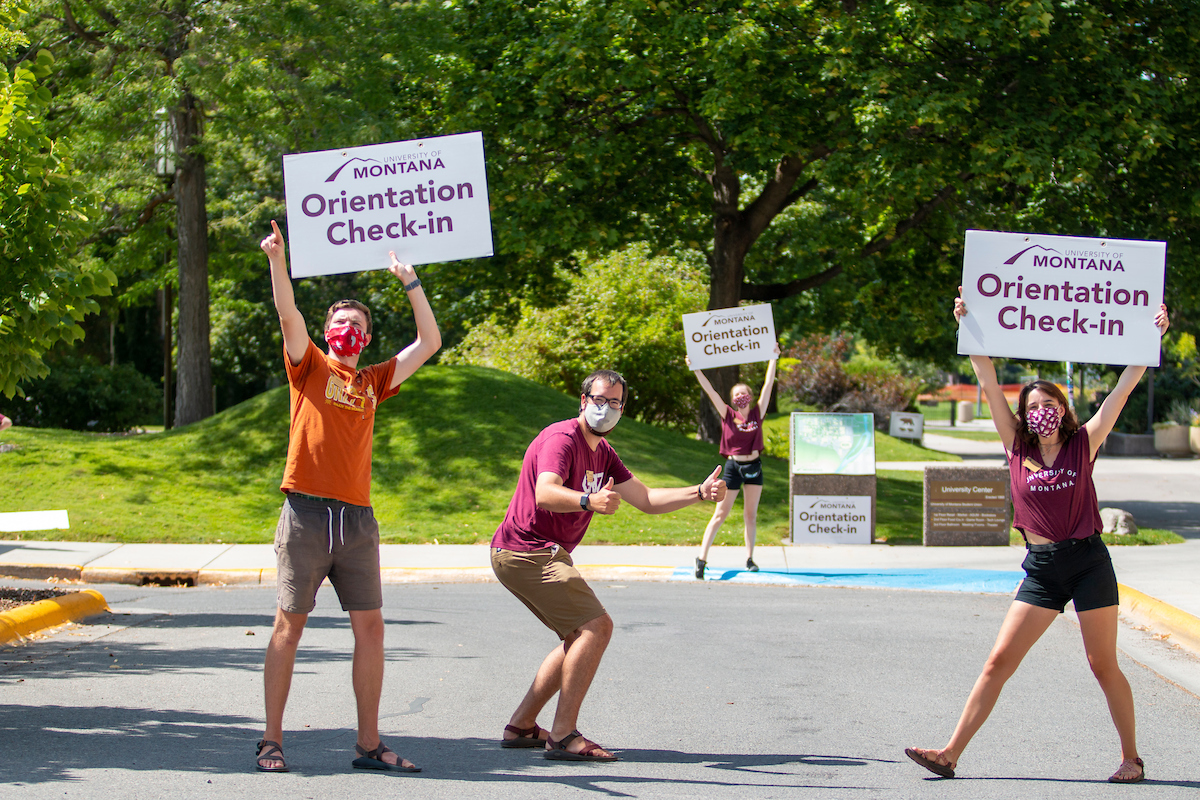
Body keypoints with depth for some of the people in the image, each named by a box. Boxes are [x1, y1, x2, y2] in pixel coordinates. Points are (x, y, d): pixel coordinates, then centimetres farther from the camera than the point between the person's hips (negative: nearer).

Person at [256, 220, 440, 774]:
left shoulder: (375, 380, 17)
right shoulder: (309, 366, 8)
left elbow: (429, 342, 18)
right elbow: (288, 314, -7)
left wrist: (410, 282, 16)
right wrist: (277, 259, -19)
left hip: (357, 519, 4)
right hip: (307, 514, -4)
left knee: (370, 627, 2)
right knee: (289, 625, -1)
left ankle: (369, 745, 8)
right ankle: (271, 742, 5)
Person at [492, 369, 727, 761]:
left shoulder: (602, 453, 15)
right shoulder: (562, 438, -16)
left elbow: (645, 499, 15)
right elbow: (544, 493, -35)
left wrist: (700, 492, 4)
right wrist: (589, 501, -53)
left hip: (544, 555, 11)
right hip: (526, 550, -11)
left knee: (582, 636, 17)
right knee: (597, 625, -20)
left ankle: (521, 726, 18)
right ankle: (563, 737, -22)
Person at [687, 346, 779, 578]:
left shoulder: (757, 413, 2)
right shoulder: (728, 415, -3)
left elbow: (768, 385, 1)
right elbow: (709, 390, -8)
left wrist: (773, 359, 1)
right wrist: (694, 369, -12)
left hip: (754, 467, 2)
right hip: (733, 467, -2)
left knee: (751, 515, 9)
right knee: (720, 514, -2)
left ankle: (749, 558, 16)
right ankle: (702, 557, -2)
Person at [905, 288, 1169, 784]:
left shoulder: (1084, 443, 1)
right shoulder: (1018, 447, 3)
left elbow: (1125, 387, -3)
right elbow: (989, 384, -2)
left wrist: (1153, 337, -8)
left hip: (1089, 562, -2)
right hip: (1041, 569, 2)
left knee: (1103, 664, 3)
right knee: (1000, 660, -1)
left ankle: (1131, 758, 17)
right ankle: (950, 754, -2)